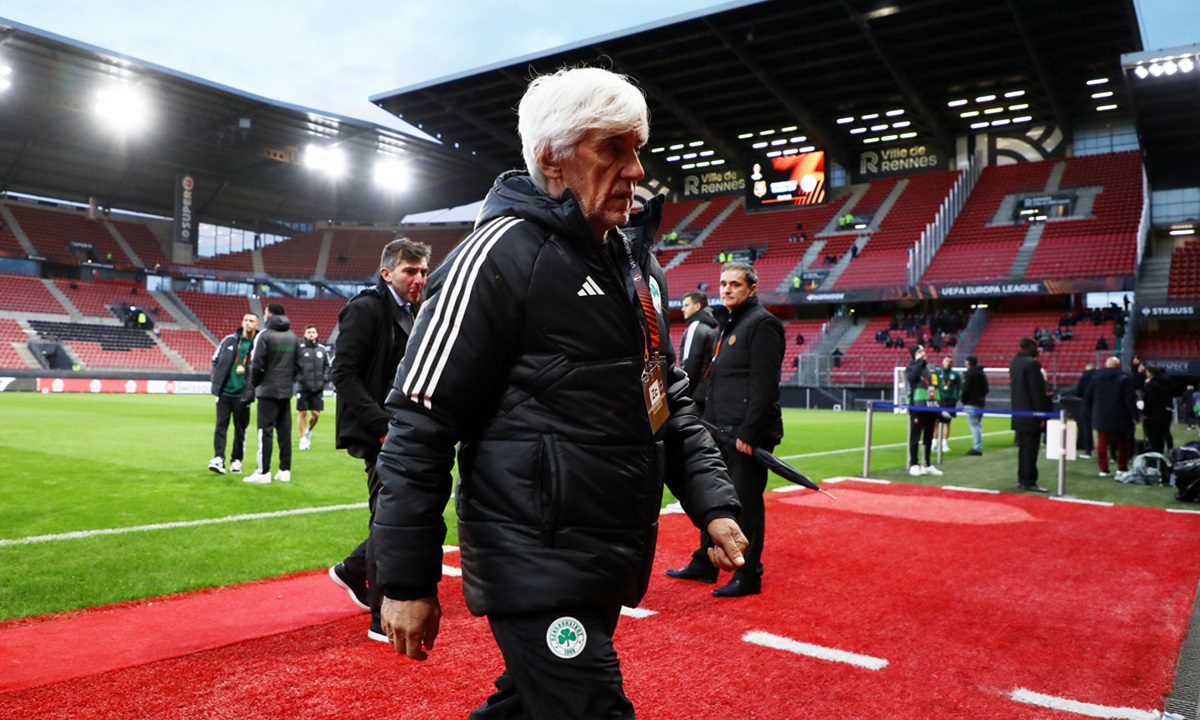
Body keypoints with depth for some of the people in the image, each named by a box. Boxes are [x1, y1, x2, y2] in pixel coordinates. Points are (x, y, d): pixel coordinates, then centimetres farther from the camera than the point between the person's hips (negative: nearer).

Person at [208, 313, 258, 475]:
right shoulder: (229, 340, 5)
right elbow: (215, 360, 12)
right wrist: (217, 382, 3)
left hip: (242, 394, -1)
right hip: (224, 391, 1)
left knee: (240, 428, 7)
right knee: (220, 426, -4)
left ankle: (236, 460, 17)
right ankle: (218, 458, -5)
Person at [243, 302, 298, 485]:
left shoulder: (265, 335, -9)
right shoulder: (293, 337, 9)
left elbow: (257, 364, -12)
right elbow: (298, 365, 10)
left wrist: (255, 383, 3)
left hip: (268, 390, -5)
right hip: (286, 391, 6)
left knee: (265, 430, -3)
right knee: (284, 431, 8)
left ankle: (263, 472, -5)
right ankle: (285, 470, 10)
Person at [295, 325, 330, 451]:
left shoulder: (322, 349, 9)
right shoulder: (299, 349, -2)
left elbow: (327, 365, 19)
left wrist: (325, 375, 3)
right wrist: (297, 376, -13)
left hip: (318, 388, 3)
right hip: (303, 387, -3)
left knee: (316, 414, 4)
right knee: (302, 413, 1)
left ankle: (308, 431, 32)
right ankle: (303, 439, 14)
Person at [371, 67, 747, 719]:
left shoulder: (636, 261, 11)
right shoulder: (502, 253, -14)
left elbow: (670, 397, 18)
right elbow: (420, 423, -14)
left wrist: (713, 502, 6)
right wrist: (406, 581, -13)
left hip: (612, 566, 8)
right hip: (537, 570, -8)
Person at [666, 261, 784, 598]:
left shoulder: (762, 323, -10)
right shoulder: (728, 324, 19)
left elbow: (764, 383, -18)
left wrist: (749, 432, -22)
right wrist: (709, 423, 17)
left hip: (748, 434, -9)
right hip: (722, 432, 9)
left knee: (746, 502, -2)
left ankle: (748, 576, 9)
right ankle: (704, 564, 28)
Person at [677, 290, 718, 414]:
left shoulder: (695, 329, -9)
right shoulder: (713, 329, 15)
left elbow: (690, 365, -14)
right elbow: (711, 362, 15)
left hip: (697, 394, -8)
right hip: (710, 394, 8)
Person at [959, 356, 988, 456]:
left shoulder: (969, 374, -12)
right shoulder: (982, 373, 15)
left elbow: (966, 390, -14)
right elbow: (986, 389, 18)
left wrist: (964, 401, -3)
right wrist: (981, 398, 18)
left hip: (971, 404, -9)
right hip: (981, 403, 9)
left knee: (974, 425, -9)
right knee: (977, 425, 15)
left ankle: (977, 448, -11)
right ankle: (978, 447, 17)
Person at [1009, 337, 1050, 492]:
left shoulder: (1014, 361, 10)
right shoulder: (1032, 363, -16)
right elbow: (1037, 391, -17)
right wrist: (1041, 415, -14)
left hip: (1019, 414, 9)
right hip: (1031, 414, -9)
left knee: (1023, 448, 14)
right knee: (1030, 449, -4)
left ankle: (1022, 479, 20)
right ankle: (1029, 481, -2)